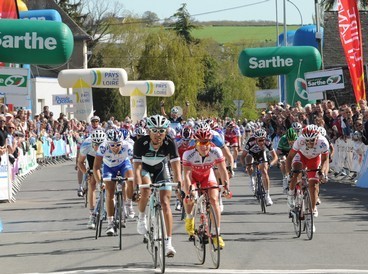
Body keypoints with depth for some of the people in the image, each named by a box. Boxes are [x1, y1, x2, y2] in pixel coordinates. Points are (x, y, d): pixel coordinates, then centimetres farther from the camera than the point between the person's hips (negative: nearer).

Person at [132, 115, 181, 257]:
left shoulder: (170, 144, -28)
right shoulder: (141, 143, -32)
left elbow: (176, 167, -28)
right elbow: (137, 169, -35)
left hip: (161, 169, 1)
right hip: (145, 168, -1)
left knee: (165, 203, -10)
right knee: (146, 189, -33)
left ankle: (168, 243, -7)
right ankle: (141, 217, -4)